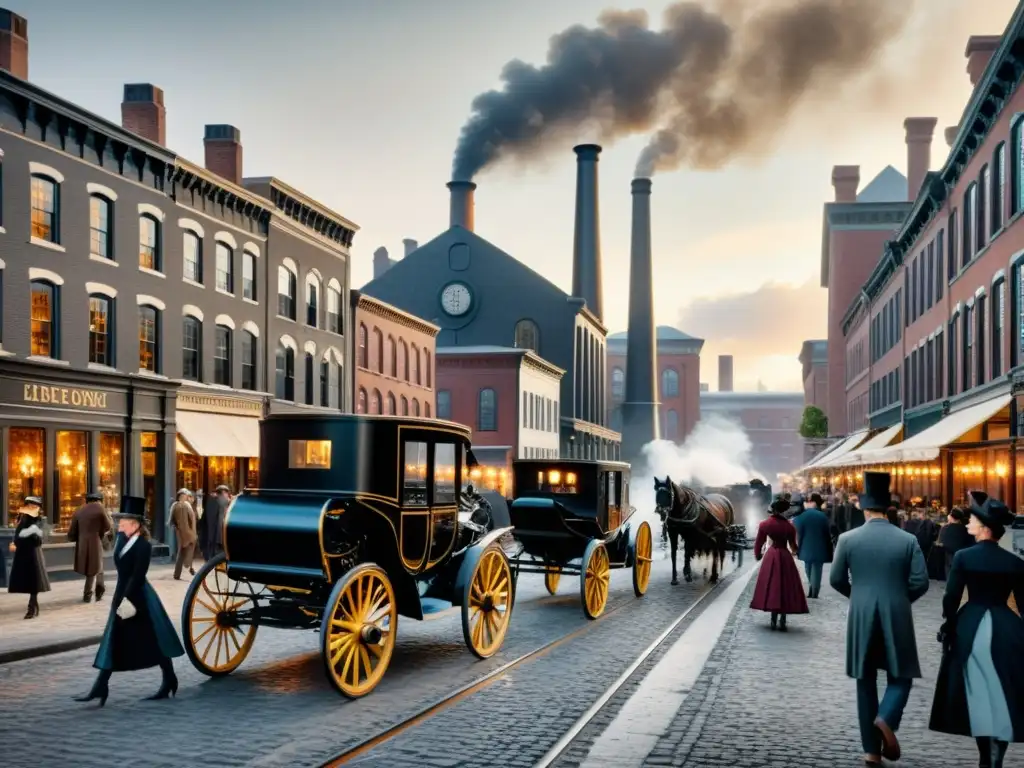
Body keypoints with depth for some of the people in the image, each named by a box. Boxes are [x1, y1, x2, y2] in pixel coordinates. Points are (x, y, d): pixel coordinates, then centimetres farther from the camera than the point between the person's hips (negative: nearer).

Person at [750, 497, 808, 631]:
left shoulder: (764, 524, -5)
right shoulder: (789, 526, -7)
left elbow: (759, 542, 3)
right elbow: (793, 545, 2)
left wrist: (757, 554, 22)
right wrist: (795, 551, 26)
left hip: (771, 557, 1)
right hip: (785, 557, -1)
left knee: (772, 587, 9)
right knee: (786, 588, 6)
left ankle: (774, 620, 8)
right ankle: (782, 621, 5)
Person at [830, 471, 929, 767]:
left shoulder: (848, 539, -4)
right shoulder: (908, 540, -5)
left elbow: (836, 580, 1)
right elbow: (920, 582, -6)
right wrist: (900, 599, 12)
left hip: (861, 619, 1)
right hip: (897, 618, -1)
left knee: (866, 682, 11)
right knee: (901, 675, 13)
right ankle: (886, 719, -16)